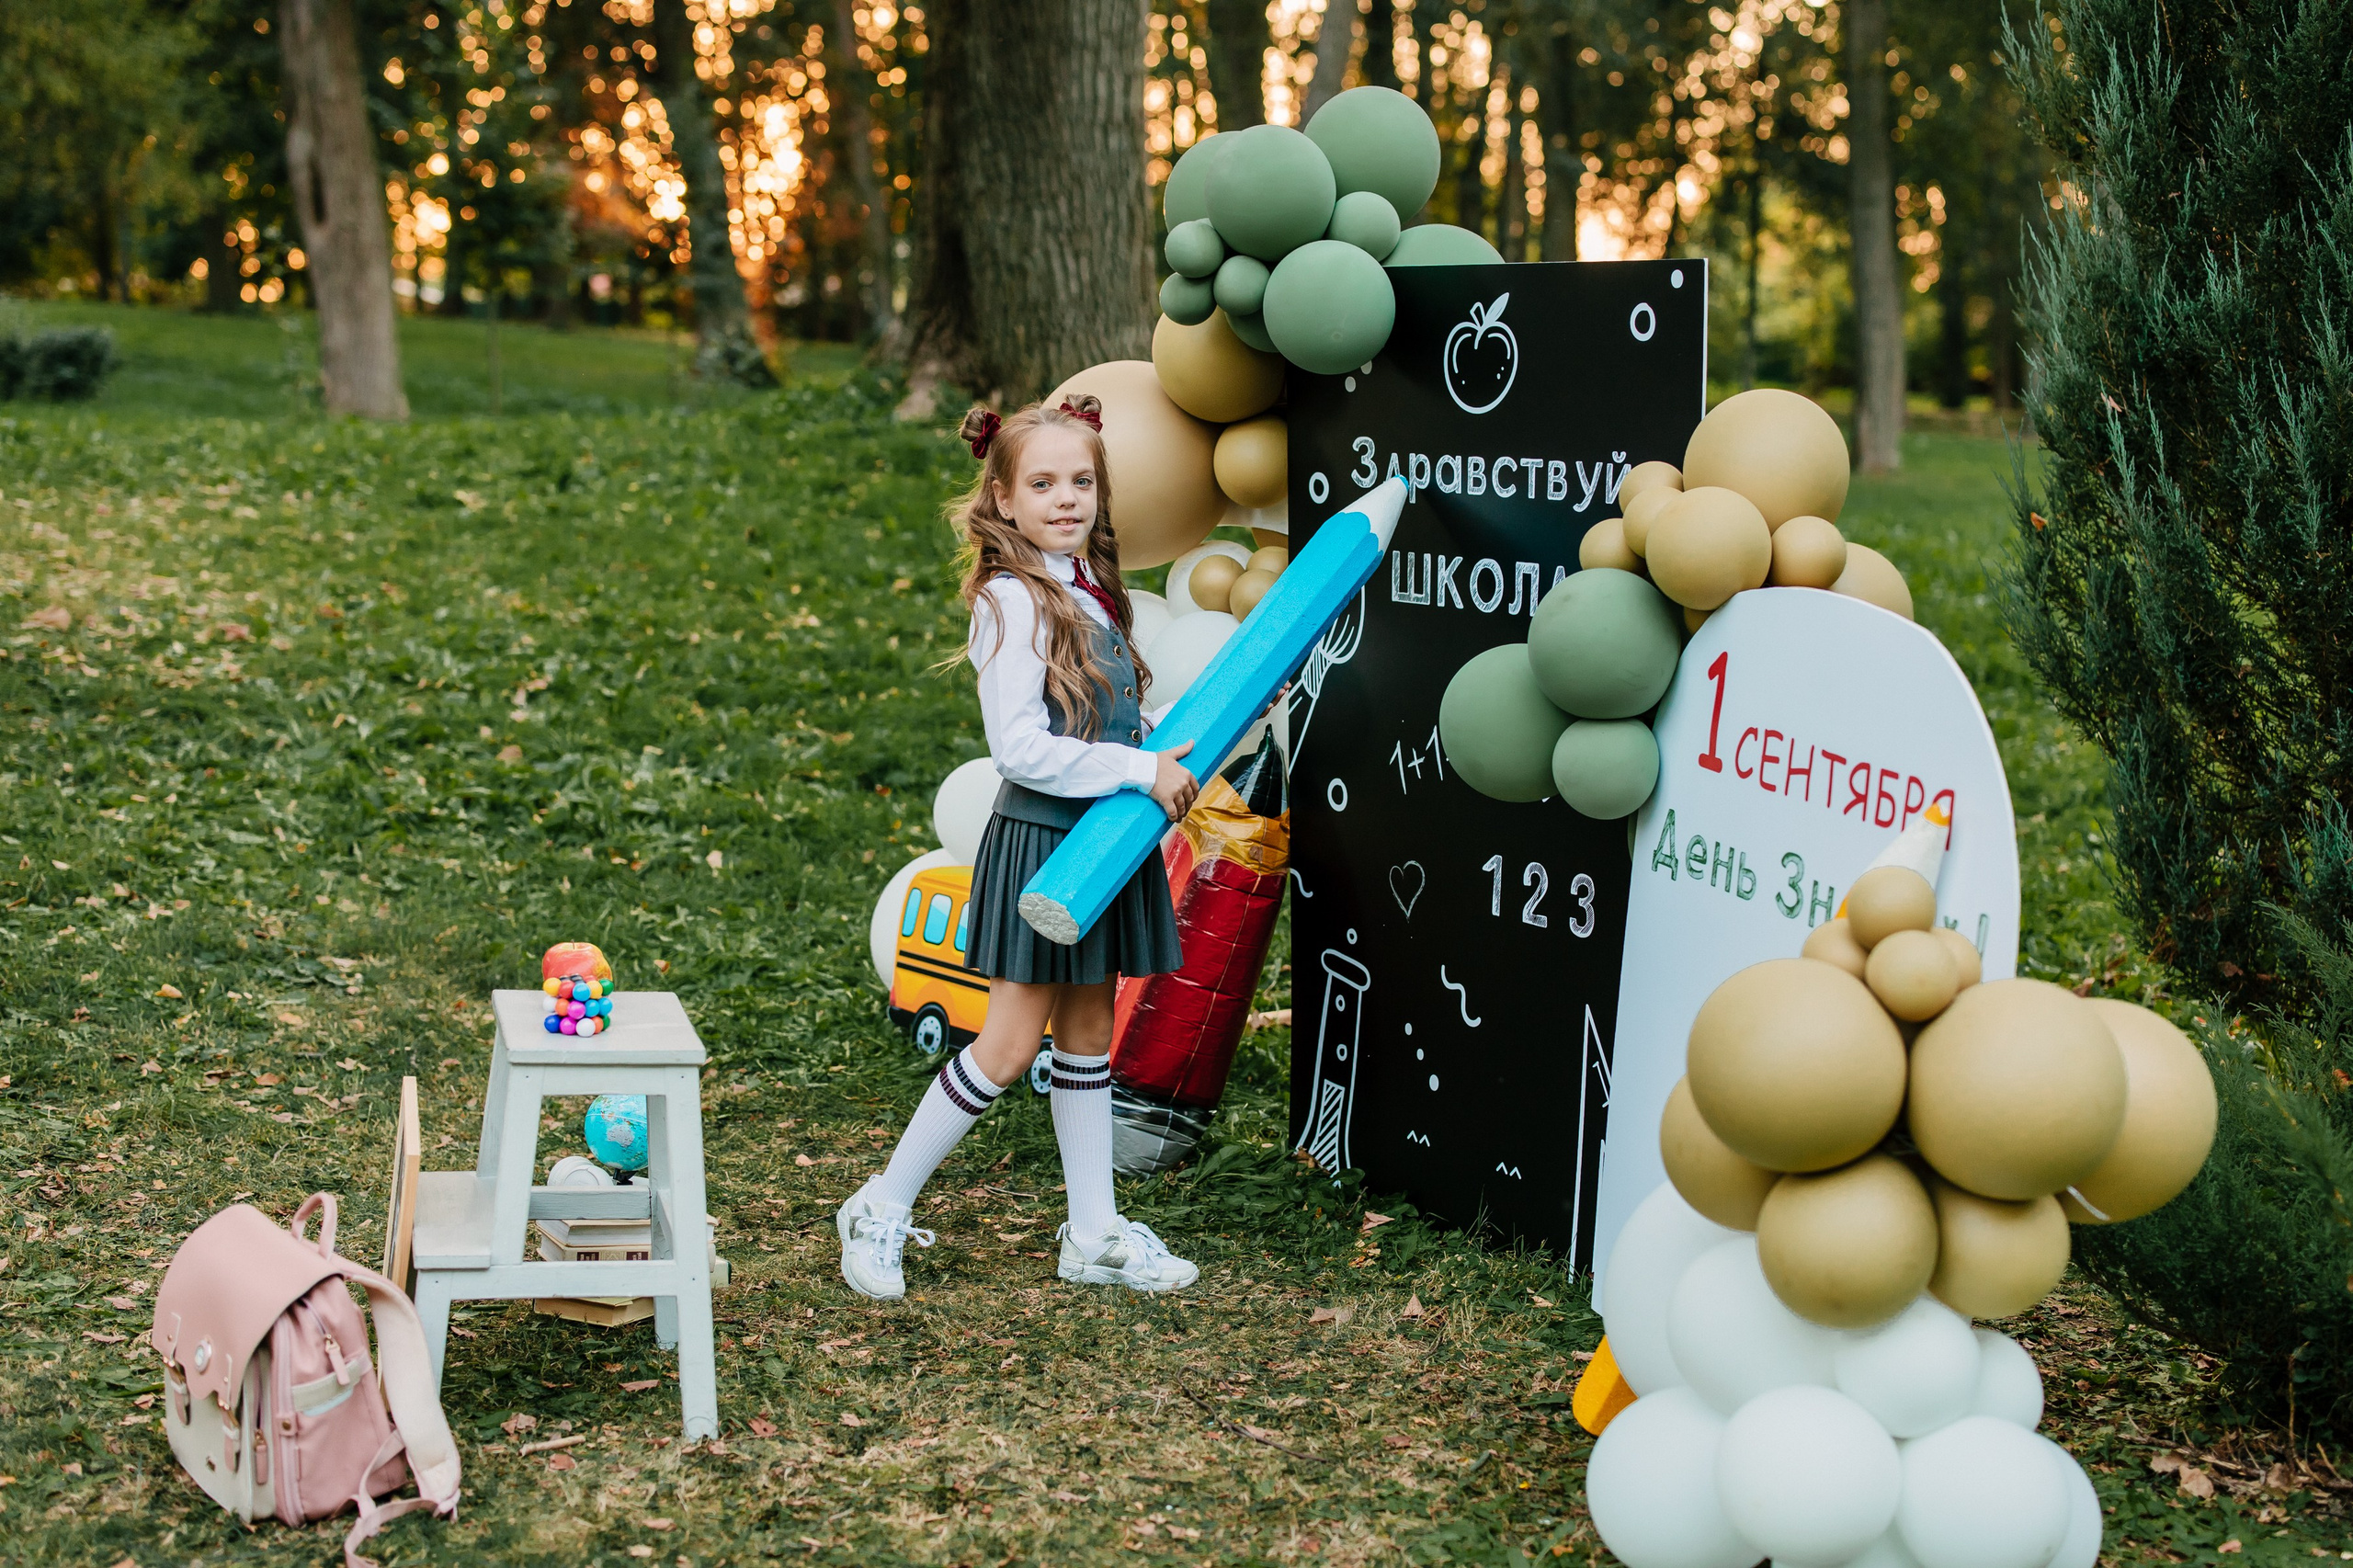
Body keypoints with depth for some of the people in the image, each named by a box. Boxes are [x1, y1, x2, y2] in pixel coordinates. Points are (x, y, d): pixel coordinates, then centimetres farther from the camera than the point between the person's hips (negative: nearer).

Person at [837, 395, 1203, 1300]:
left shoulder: (1091, 589, 9)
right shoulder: (1011, 599, -16)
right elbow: (1021, 747, -22)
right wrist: (1142, 771, -20)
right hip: (1040, 841, -8)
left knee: (1087, 1032, 14)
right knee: (1008, 1047, -4)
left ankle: (1094, 1233, 22)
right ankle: (883, 1210, 10)